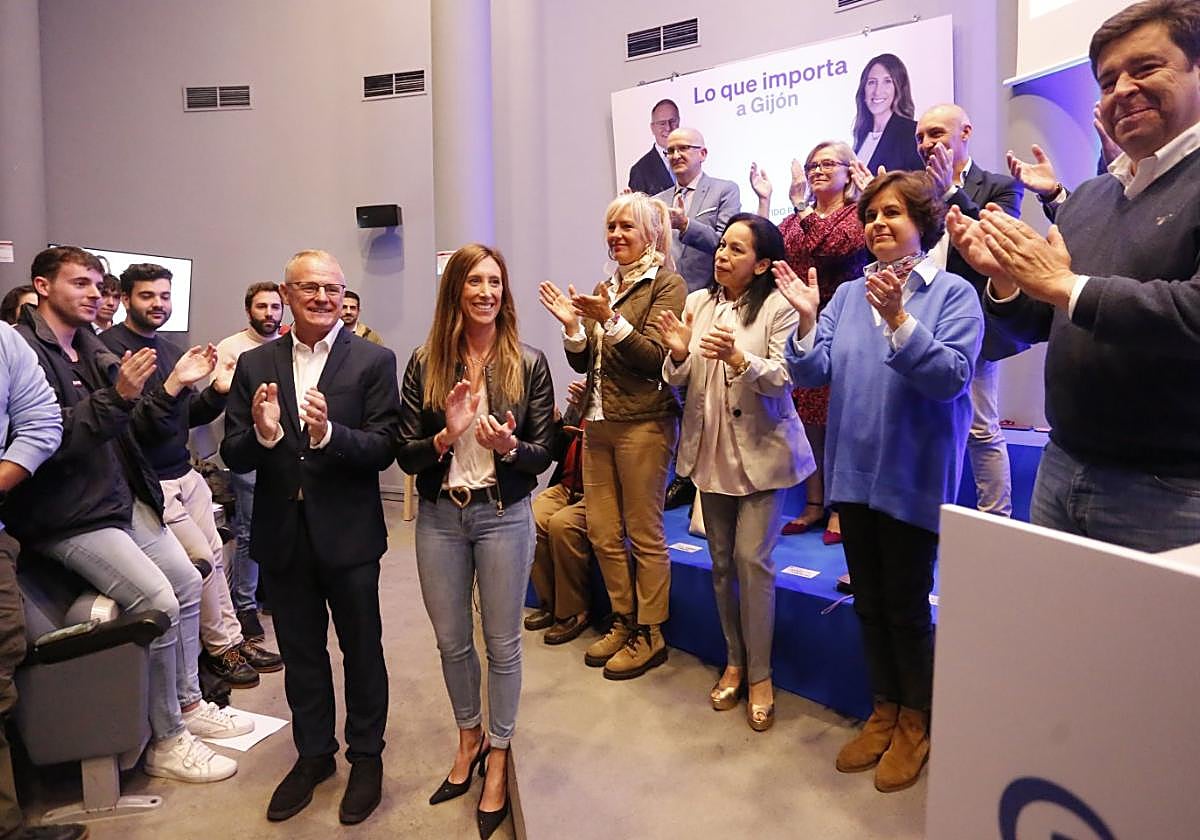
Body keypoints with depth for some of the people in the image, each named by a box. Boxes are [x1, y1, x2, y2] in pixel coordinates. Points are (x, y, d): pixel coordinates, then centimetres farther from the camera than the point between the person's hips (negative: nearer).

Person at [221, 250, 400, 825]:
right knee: (300, 652, 19)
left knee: (361, 649, 13)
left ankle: (366, 754, 34)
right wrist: (262, 433, -23)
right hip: (283, 534, 3)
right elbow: (233, 457, -2)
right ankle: (313, 752, 40)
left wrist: (329, 433, -31)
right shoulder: (255, 364, 2)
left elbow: (383, 451, -13)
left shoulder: (374, 361, -7)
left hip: (348, 533, -3)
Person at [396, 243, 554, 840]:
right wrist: (447, 435, -21)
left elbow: (543, 455, -3)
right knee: (451, 642, 17)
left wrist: (508, 445, -23)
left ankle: (497, 758, 31)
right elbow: (405, 455, -3)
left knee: (502, 643, 10)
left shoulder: (528, 364, -5)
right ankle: (469, 738, 42)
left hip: (503, 516, -2)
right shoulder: (424, 364, -3)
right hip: (439, 517, 2)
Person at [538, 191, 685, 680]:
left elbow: (655, 357, -14)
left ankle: (649, 635, 16)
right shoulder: (607, 288, 15)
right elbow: (582, 362, 13)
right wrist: (573, 325, -4)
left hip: (643, 423, -7)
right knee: (602, 531, 11)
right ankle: (623, 621, 28)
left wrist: (610, 320, -23)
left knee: (644, 534, 2)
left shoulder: (666, 286, -4)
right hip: (598, 421, 7)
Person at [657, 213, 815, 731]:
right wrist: (679, 354, -19)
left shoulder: (778, 307, -8)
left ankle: (759, 674, 12)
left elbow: (783, 378, -16)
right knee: (721, 561, 13)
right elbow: (678, 381, 3)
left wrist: (737, 357, -32)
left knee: (752, 558, -7)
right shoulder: (698, 303, 6)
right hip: (711, 450, 5)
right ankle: (734, 661, 29)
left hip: (761, 451, -4)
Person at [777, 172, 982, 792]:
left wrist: (897, 320, -29)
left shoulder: (953, 294, -7)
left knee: (906, 605, 7)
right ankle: (884, 711, 35)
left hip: (913, 476, -5)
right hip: (853, 470, 5)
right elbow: (812, 374, -1)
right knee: (869, 602, 16)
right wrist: (807, 318, -16)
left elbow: (951, 375, -21)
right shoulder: (848, 294, 5)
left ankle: (915, 724, 29)